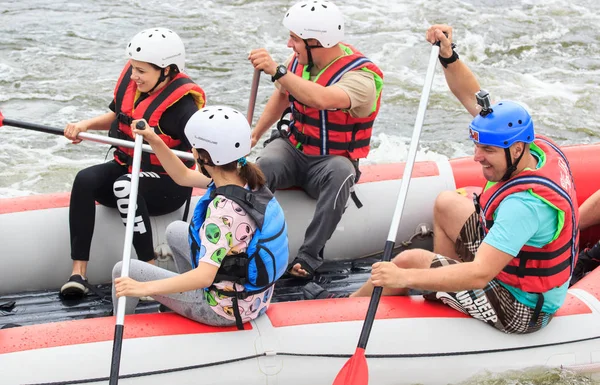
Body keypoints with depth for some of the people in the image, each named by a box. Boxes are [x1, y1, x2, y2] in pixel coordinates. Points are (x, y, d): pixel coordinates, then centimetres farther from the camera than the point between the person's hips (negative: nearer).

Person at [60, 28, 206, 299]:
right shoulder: (130, 81, 0)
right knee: (85, 180, -22)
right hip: (126, 168, 7)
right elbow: (116, 117, 18)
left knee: (126, 186, -37)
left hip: (167, 185, -7)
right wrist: (85, 125, 2)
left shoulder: (181, 102, -20)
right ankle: (78, 273, -26)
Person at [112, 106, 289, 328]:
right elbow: (183, 176, 10)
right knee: (175, 231, 28)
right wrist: (154, 141, 1)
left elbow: (204, 276, -36)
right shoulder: (245, 178, -6)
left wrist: (144, 288, -39)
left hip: (227, 309, -9)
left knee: (124, 271, 3)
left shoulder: (224, 208, -32)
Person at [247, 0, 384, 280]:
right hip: (291, 147, 4)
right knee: (265, 165, -30)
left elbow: (323, 100, -45)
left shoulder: (361, 76, -22)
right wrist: (254, 134, 11)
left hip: (331, 160, -4)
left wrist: (277, 71, -48)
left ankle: (309, 256, -33)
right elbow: (281, 98, 18)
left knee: (341, 174, -39)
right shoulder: (301, 60, -2)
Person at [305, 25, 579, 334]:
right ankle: (446, 286, 28)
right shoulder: (535, 146, -11)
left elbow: (479, 275, -40)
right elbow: (471, 96, 0)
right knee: (446, 204, 19)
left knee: (411, 261, -9)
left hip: (520, 310, -9)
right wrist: (448, 55, -12)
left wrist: (405, 277, -39)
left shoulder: (526, 204, -37)